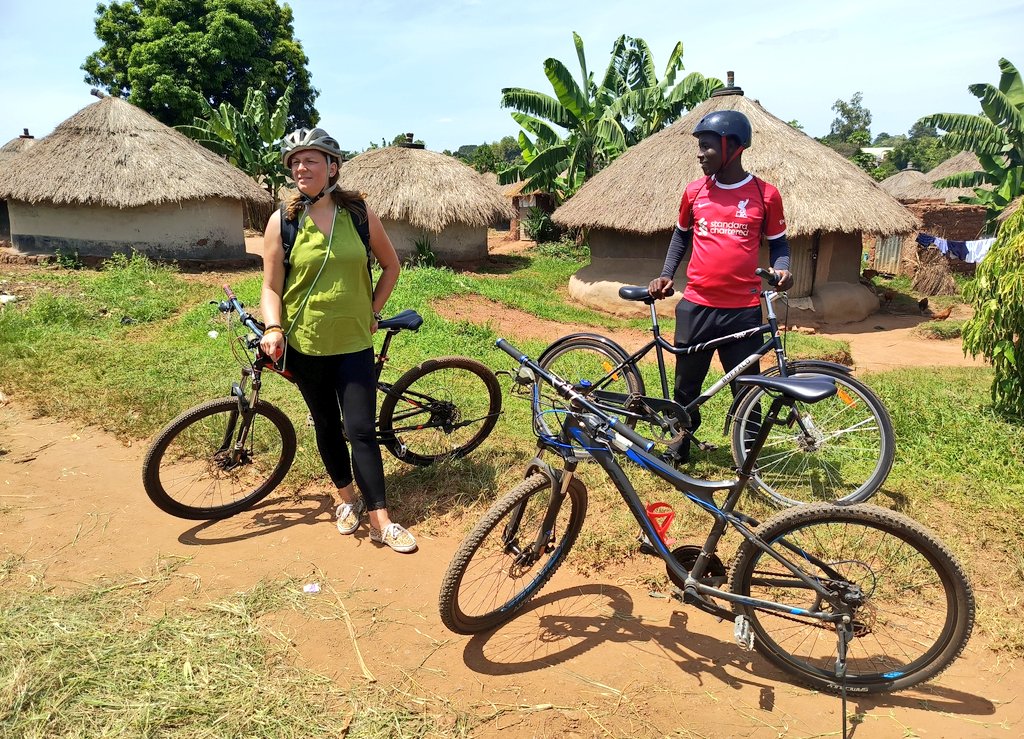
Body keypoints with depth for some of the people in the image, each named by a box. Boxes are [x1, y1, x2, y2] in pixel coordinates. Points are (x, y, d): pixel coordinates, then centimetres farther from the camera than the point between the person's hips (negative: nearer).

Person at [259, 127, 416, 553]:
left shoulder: (360, 214, -2)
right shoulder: (282, 221, -3)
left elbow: (391, 266, 10)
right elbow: (271, 286, -1)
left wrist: (372, 312, 6)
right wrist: (273, 328, -17)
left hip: (354, 343, -1)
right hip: (305, 344, 1)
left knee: (361, 430, -4)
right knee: (327, 426, 14)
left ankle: (380, 521, 4)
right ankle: (346, 498, 33)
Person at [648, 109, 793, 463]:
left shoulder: (765, 194, -2)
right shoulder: (694, 191, 4)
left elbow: (778, 242, 9)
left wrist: (781, 269, -11)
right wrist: (666, 274, 7)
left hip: (743, 310, -2)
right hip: (696, 306, 2)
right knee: (687, 383, 11)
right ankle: (681, 441, 31)